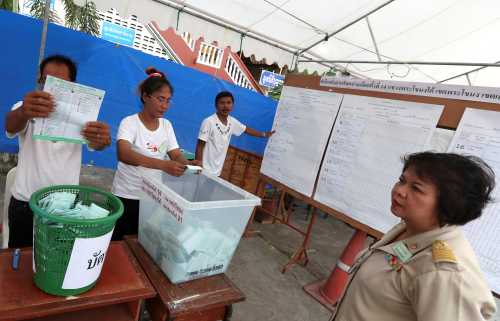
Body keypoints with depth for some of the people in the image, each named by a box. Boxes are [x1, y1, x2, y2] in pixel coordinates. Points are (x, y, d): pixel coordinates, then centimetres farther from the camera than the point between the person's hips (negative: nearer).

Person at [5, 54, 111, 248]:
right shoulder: (26, 108, -2)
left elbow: (95, 145, -19)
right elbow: (11, 125, -25)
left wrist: (103, 140, -45)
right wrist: (23, 113, -50)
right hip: (25, 203, 0)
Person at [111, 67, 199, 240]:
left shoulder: (167, 125, 3)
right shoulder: (129, 122, -14)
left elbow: (176, 155, 0)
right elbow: (123, 154, -32)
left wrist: (186, 164, -25)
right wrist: (162, 164, -44)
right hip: (127, 196, -4)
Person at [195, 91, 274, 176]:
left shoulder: (232, 122, 1)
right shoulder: (209, 122, -17)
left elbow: (246, 129, 20)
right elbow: (200, 146, -14)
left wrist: (264, 134, 24)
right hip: (205, 171, -6)